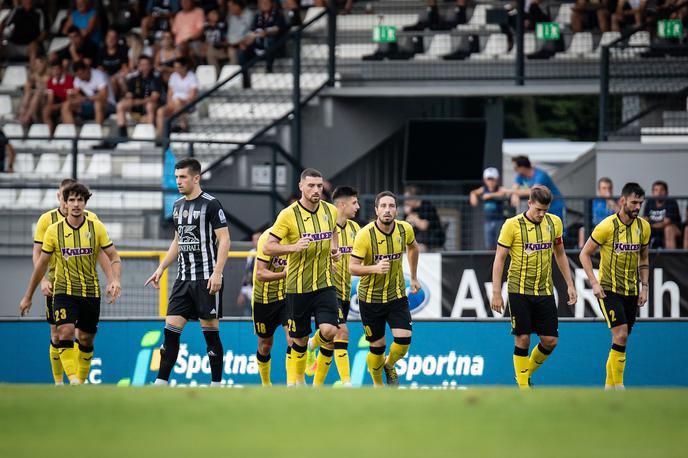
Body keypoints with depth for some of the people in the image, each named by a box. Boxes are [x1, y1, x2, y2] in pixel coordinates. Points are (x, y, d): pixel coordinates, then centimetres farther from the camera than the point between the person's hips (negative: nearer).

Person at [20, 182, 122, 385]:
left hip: (91, 292, 1)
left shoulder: (96, 227, -1)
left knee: (86, 340, 7)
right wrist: (28, 296, 13)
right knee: (65, 333, -21)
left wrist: (115, 281, -18)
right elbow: (41, 264, 9)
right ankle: (73, 382, -27)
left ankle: (81, 382, 22)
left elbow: (114, 257, 2)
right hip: (63, 290, -1)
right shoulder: (54, 230, -1)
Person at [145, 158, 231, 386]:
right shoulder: (178, 206, 14)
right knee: (171, 328, 0)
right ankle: (161, 383, 1)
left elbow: (224, 240, -12)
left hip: (207, 279, -7)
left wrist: (217, 273, -19)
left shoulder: (210, 204, -9)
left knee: (210, 330, -2)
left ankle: (216, 384, 6)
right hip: (184, 279, 7)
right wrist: (161, 268, 18)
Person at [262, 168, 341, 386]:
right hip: (297, 286, -3)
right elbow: (267, 247, -10)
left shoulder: (331, 211, 3)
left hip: (324, 284, 3)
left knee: (329, 330, -16)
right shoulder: (288, 215, -11)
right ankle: (295, 382, 24)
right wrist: (294, 247, -25)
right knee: (300, 340, 5)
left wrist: (334, 250, 6)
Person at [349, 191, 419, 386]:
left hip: (397, 295, 3)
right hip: (370, 297, -3)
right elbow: (352, 267, -19)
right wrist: (375, 268, -36)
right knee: (377, 346, 4)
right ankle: (378, 386, 28)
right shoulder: (365, 235, -19)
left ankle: (390, 366, 22)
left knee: (404, 339, -11)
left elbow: (413, 247, 17)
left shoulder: (405, 229, -7)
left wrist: (414, 278, 21)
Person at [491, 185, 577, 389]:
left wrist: (570, 285, 15)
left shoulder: (554, 223, 4)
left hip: (545, 291, 4)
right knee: (522, 339, -5)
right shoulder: (512, 225, -9)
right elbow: (499, 259, -5)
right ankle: (523, 387, 4)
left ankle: (526, 373, 25)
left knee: (550, 340, 2)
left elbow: (560, 254, 18)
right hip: (519, 290, -4)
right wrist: (496, 294, -9)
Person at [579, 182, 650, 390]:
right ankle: (618, 386, -15)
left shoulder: (643, 227, 3)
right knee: (621, 334, -18)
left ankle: (609, 387, 18)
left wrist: (644, 287, 8)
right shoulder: (607, 226, -13)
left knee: (621, 339, 8)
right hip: (609, 290, -6)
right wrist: (594, 283, -13)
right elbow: (584, 254, -5)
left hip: (631, 291, 6)